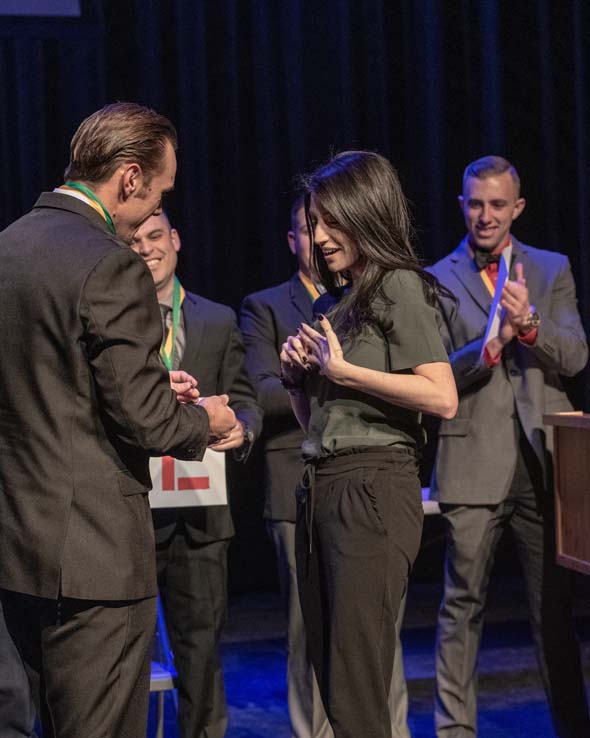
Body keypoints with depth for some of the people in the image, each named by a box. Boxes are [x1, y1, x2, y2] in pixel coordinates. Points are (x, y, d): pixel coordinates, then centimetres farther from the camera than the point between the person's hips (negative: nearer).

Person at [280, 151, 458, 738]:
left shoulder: (398, 286, -5)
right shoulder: (337, 300, 19)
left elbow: (442, 398, -17)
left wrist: (343, 372, -14)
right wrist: (298, 376, 5)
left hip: (372, 487, -9)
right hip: (320, 490, 9)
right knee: (330, 683, 10)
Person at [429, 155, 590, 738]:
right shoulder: (438, 280, 5)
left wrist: (529, 324, -17)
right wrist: (491, 345, -19)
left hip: (542, 463, 2)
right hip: (473, 465, -2)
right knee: (462, 606, 2)